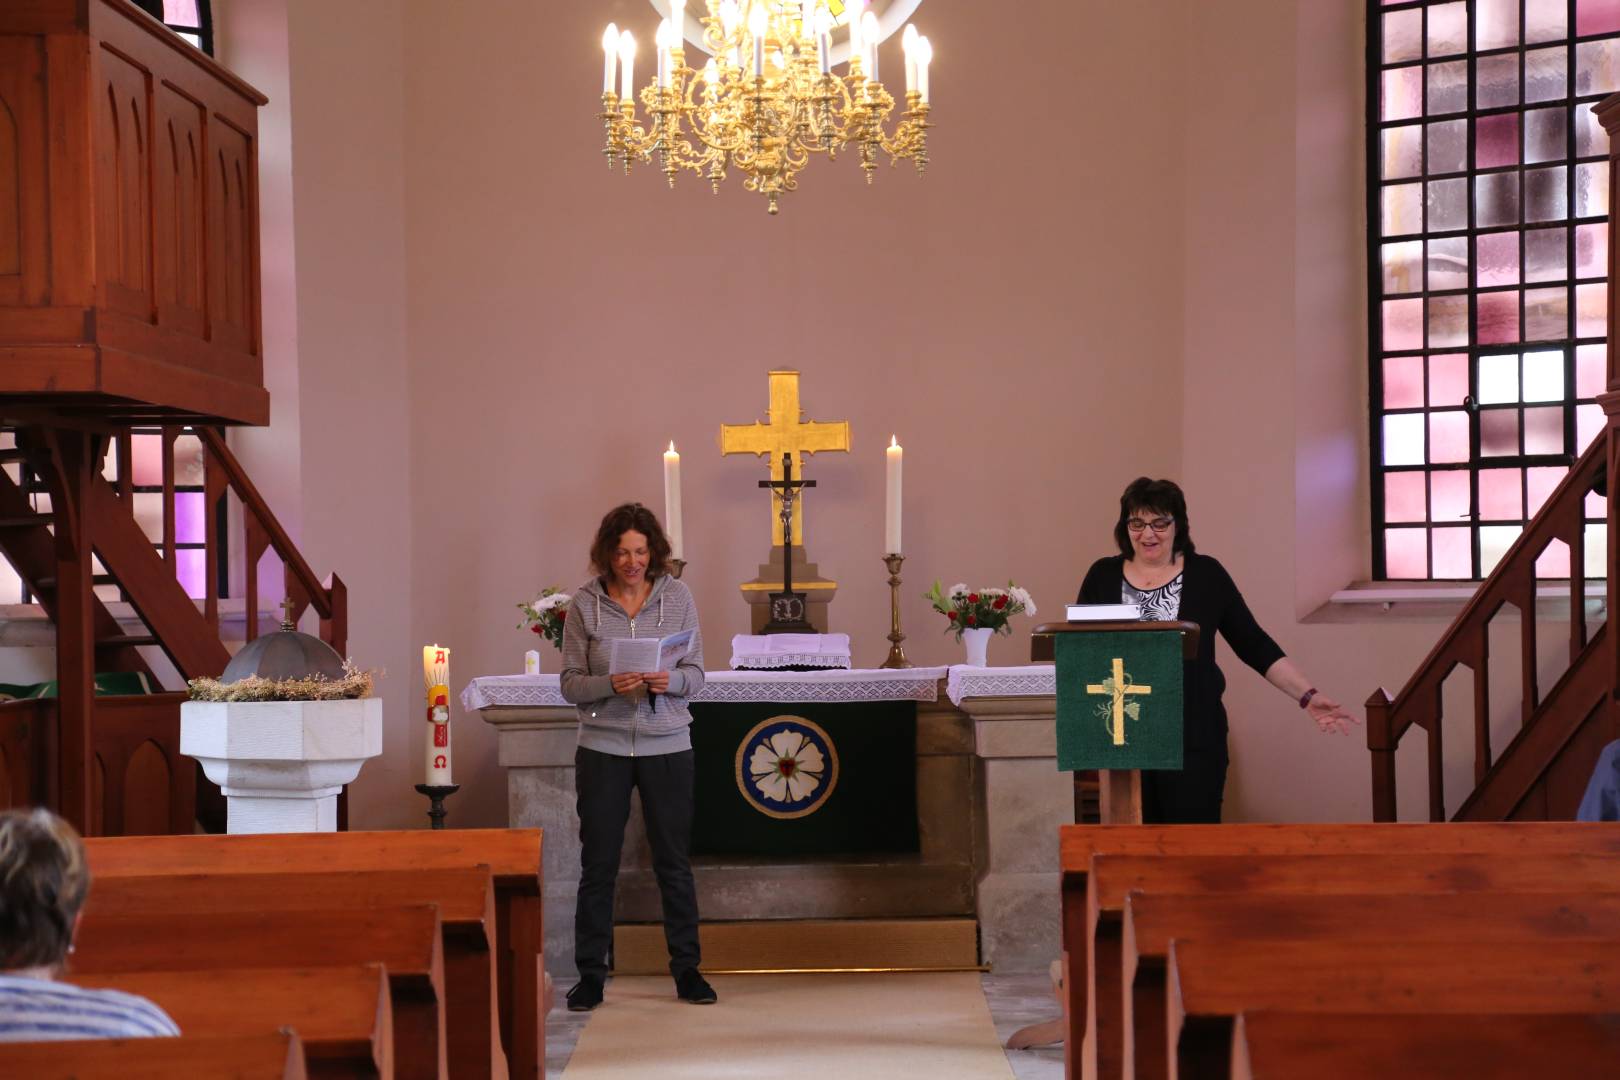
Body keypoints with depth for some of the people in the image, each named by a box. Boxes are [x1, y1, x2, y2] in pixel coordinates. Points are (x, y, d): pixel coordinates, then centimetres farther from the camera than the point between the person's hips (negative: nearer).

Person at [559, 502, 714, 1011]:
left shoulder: (676, 596, 1)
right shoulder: (585, 602, -1)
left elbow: (696, 672, 3)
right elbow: (570, 683, -1)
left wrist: (671, 681, -18)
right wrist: (610, 686, -20)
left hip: (667, 745, 1)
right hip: (603, 747, -1)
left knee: (675, 862, 7)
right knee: (597, 864, 4)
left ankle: (686, 968, 18)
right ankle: (590, 974, 13)